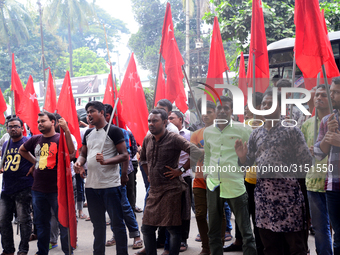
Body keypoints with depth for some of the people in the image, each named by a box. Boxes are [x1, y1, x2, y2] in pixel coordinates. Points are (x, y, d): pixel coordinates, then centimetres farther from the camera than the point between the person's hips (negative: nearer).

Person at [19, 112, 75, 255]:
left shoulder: (60, 138, -6)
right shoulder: (35, 139, 9)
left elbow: (71, 151, -26)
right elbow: (22, 150, 27)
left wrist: (66, 130, -35)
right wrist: (35, 162, 15)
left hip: (56, 190, -6)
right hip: (38, 190, 6)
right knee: (41, 223, 16)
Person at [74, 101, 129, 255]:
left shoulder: (113, 131, -7)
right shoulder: (88, 133, 14)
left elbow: (124, 155, -11)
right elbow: (83, 153, 22)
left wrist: (105, 161, -25)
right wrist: (79, 162, -1)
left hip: (110, 185, -7)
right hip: (91, 185, 7)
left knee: (117, 222, 0)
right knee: (97, 223, 16)